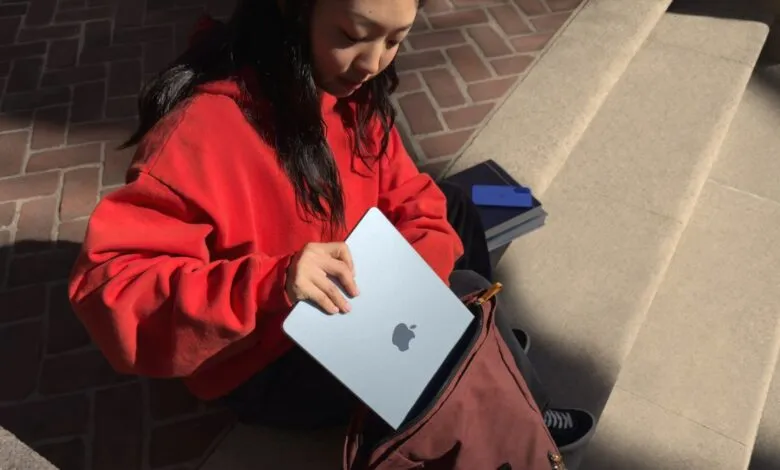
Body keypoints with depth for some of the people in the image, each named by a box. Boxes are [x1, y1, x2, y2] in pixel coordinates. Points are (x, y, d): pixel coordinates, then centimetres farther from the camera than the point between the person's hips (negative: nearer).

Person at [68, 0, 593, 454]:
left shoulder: (353, 93, -7)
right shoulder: (204, 127, -29)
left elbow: (414, 203, -1)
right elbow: (108, 288, -31)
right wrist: (268, 285, -44)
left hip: (353, 313, 7)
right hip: (265, 364, -7)